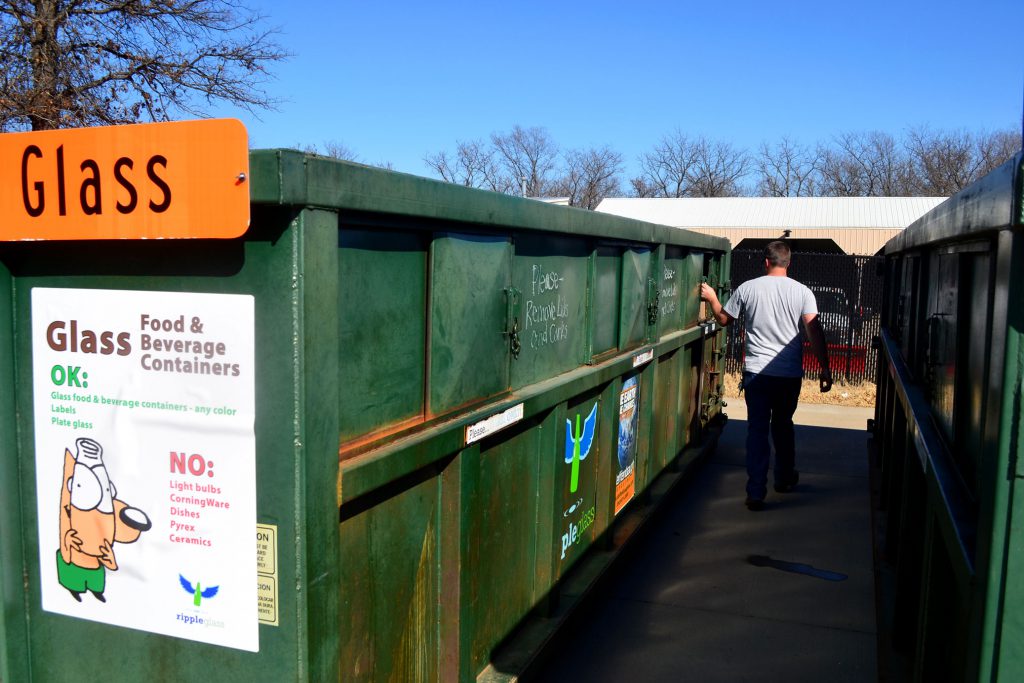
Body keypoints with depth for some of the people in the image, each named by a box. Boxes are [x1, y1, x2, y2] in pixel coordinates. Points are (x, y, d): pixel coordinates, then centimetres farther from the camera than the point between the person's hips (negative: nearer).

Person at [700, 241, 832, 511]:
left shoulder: (747, 288, -2)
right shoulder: (802, 292, -3)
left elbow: (723, 319, 10)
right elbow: (815, 331, -9)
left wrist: (711, 297, 28)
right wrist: (825, 369, -6)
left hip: (757, 371, -1)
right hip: (790, 373, 1)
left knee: (757, 430, 3)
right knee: (783, 425, 21)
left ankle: (756, 493, 0)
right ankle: (785, 478, 37)